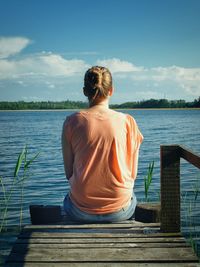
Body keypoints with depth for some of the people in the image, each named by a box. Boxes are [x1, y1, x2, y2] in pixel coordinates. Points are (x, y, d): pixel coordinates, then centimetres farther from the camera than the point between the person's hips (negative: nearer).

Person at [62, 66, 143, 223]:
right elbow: (133, 173, 0)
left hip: (81, 212, 0)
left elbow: (69, 172, 1)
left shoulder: (72, 122, -6)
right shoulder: (127, 122, -6)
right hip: (120, 211, 0)